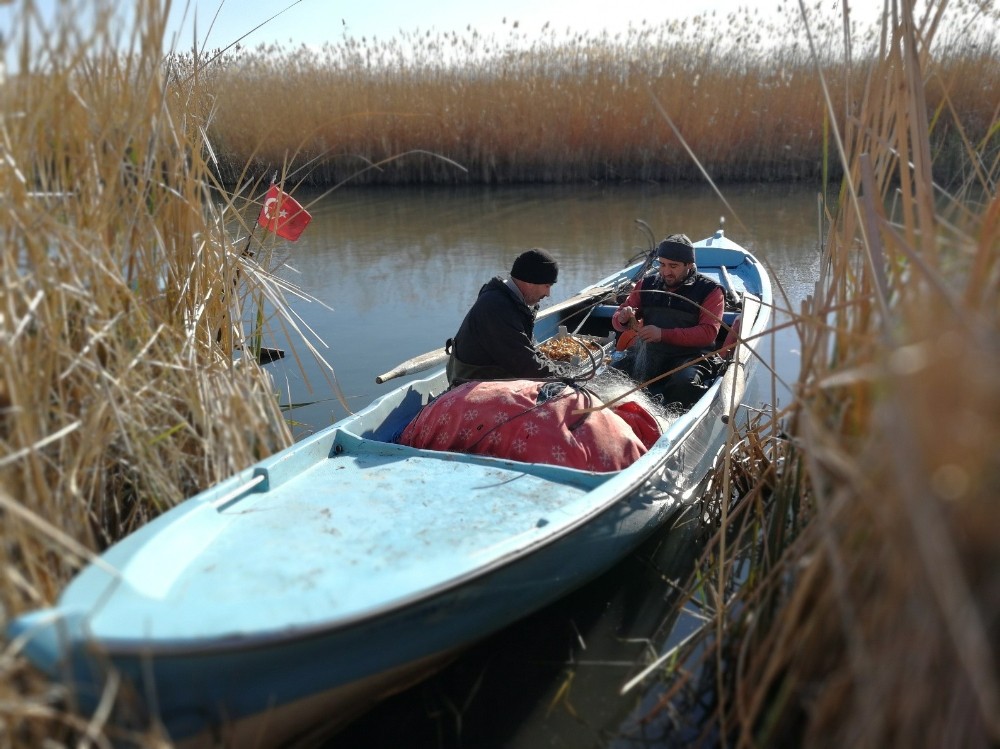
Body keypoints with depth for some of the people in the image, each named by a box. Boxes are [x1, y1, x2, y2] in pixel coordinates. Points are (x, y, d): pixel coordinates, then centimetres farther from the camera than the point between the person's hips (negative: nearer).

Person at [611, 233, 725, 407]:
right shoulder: (647, 285, 15)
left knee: (685, 383, -37)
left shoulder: (710, 290, 4)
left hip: (690, 355, -3)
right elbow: (617, 321, 17)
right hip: (647, 353, 3)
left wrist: (663, 334, -21)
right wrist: (623, 319, -11)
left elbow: (708, 332, -9)